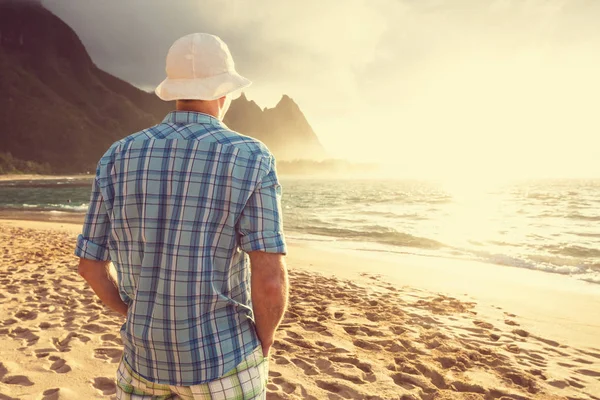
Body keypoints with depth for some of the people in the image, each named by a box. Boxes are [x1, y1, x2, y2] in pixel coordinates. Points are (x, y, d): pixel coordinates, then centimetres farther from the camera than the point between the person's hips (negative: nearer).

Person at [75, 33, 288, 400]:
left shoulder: (118, 157, -4)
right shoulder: (251, 158, -16)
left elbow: (91, 265, 2)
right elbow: (270, 280, -22)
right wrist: (263, 348, -2)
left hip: (146, 355, 3)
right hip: (224, 357, -3)